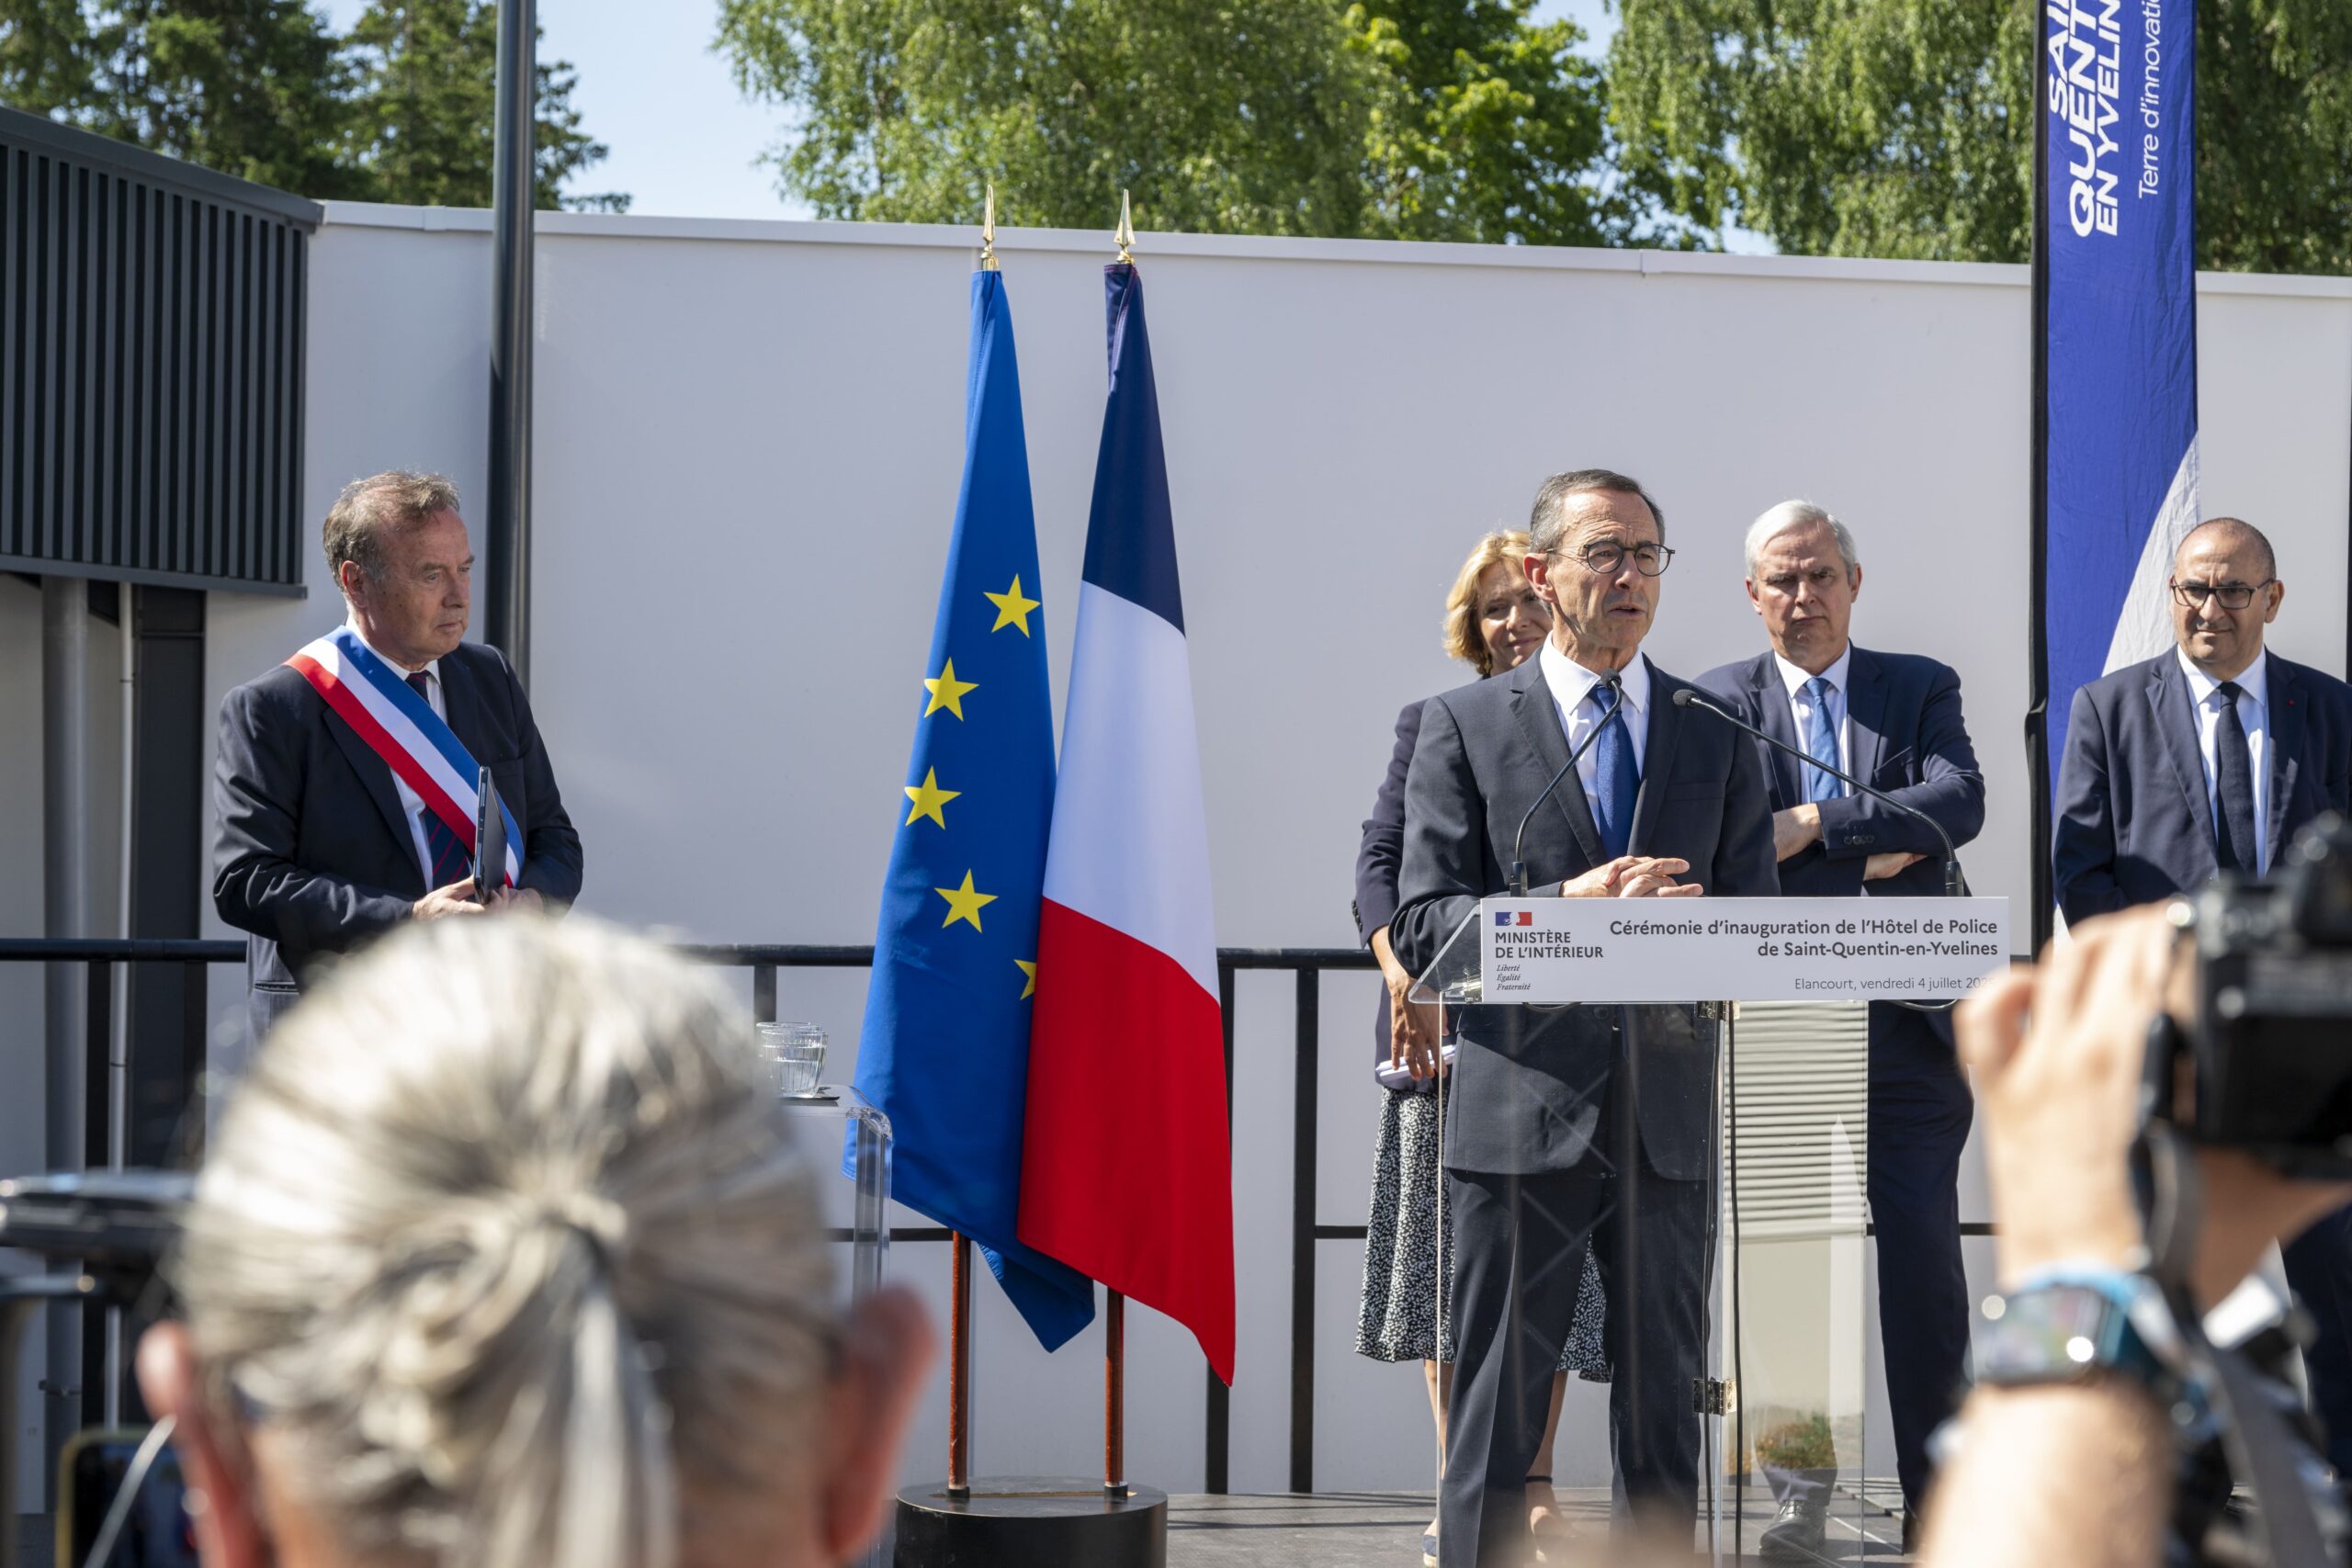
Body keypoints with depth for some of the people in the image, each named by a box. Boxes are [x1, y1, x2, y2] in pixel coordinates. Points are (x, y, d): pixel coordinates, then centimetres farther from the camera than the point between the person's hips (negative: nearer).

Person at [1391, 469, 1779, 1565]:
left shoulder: (1715, 735, 13)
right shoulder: (1464, 725, 5)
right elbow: (1421, 925, -2)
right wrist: (1563, 907, -17)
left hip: (1667, 1113, 3)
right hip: (1519, 1109, -3)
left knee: (1664, 1403, 7)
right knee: (1498, 1403, -1)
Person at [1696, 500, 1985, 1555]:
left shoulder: (1921, 689, 9)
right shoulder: (1716, 705, 7)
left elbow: (1959, 802, -9)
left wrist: (1813, 823, -15)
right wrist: (1868, 846, -13)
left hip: (1906, 1030, 0)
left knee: (1924, 1269, 0)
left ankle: (1936, 1502, 6)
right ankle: (1800, 1496, 12)